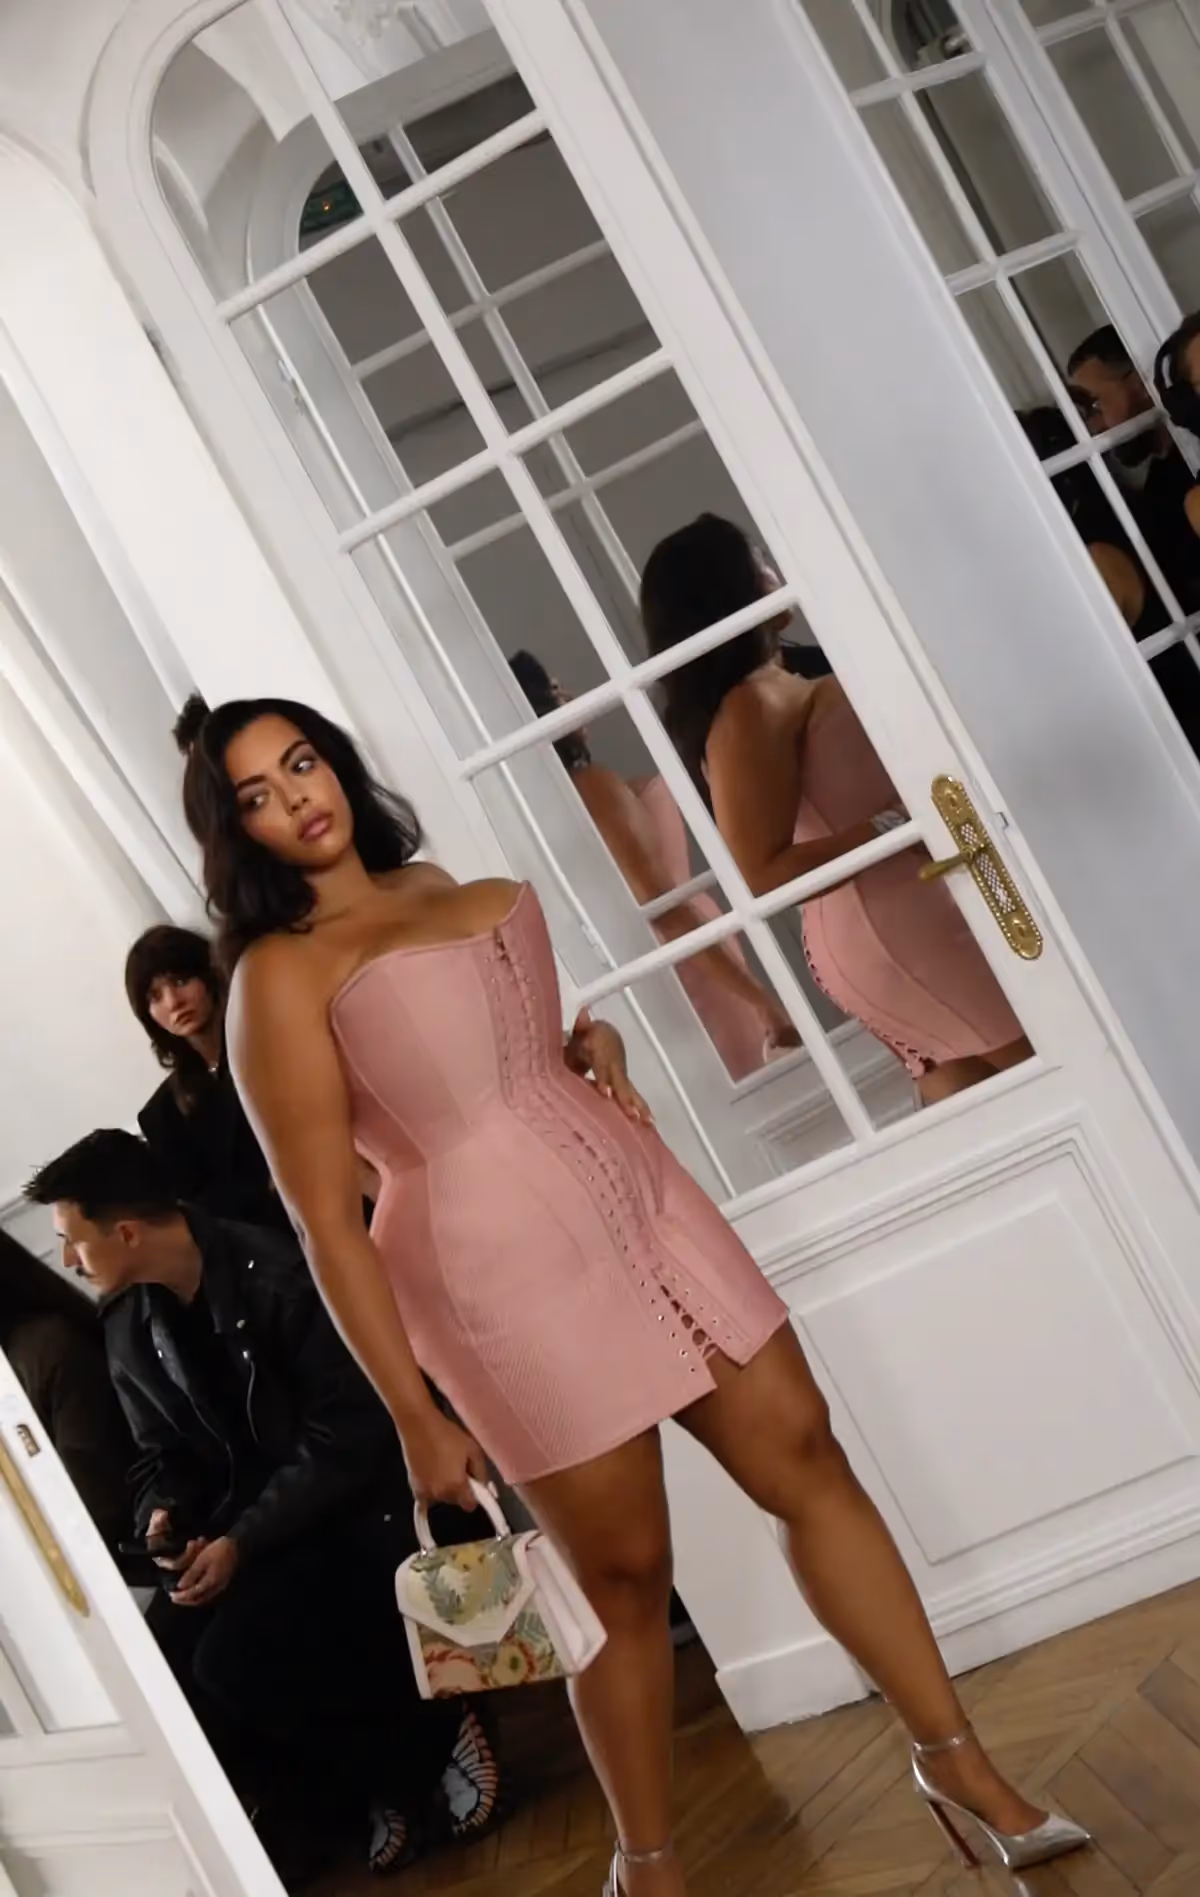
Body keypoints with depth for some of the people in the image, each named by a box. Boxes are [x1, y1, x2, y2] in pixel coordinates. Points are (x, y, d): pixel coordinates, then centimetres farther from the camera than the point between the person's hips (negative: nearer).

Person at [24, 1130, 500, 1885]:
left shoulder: (278, 1276, -19)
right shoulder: (130, 1329, 4)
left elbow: (347, 1436, -20)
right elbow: (162, 1452, 15)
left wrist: (242, 1542, -24)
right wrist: (162, 1515, -8)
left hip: (356, 1504, -7)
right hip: (246, 1523, 7)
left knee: (233, 1661, -27)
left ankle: (436, 1735, -2)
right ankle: (383, 1786, 2)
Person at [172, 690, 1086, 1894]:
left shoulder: (433, 885, 12)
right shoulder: (280, 976, -11)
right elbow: (328, 1223, -13)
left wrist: (589, 1042, 5)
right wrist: (415, 1416, -13)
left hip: (640, 1203, 7)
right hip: (506, 1273, -7)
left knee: (805, 1460, 8)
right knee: (626, 1571, 4)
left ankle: (954, 1757, 23)